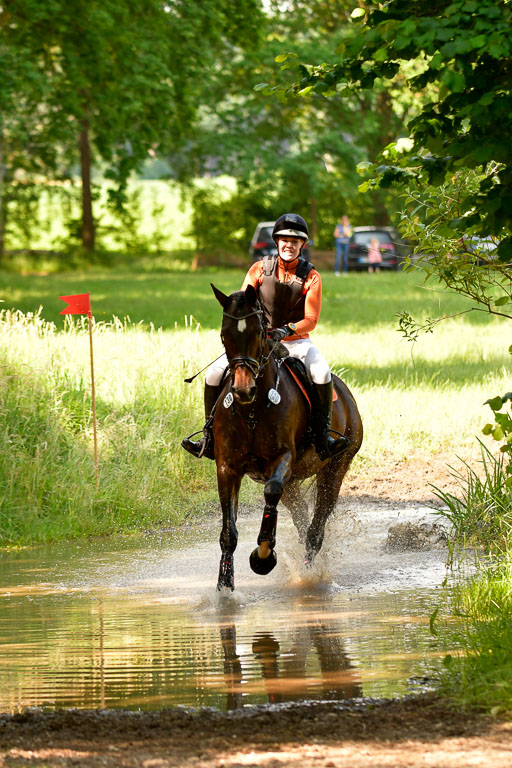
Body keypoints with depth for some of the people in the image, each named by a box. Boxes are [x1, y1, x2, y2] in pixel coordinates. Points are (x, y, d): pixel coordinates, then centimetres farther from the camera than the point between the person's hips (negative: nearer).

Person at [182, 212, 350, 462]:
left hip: (295, 342, -2)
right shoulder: (260, 269, 2)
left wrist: (287, 330, -29)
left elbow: (311, 320, -10)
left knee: (321, 372, -33)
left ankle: (323, 437, -22)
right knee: (215, 373, -16)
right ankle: (209, 440, -4)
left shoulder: (311, 277, -3)